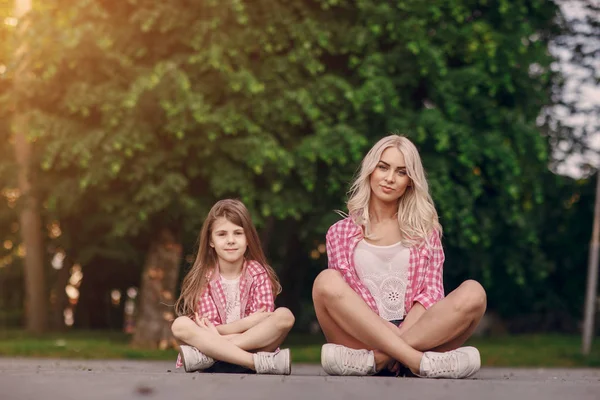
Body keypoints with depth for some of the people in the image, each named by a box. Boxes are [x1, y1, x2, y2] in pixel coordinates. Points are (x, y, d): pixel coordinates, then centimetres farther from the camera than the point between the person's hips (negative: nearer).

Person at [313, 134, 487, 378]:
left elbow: (431, 292, 7)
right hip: (362, 335, -1)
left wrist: (402, 333, -13)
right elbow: (344, 291, 3)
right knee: (326, 281, -28)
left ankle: (374, 359, -35)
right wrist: (387, 328, -16)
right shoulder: (341, 232, 15)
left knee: (472, 293, -25)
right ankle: (421, 362, -39)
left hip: (420, 334, 1)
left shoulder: (425, 229, 18)